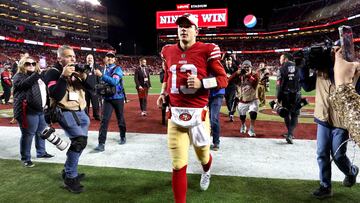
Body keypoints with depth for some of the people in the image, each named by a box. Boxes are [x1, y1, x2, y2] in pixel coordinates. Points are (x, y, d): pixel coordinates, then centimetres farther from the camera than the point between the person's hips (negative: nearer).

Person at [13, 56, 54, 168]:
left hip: (41, 110, 8)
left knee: (41, 132, 16)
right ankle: (26, 158, 9)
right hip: (28, 111, -8)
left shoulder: (37, 76, 20)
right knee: (28, 134, -3)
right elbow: (24, 83, -28)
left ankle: (41, 152, 32)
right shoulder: (19, 76, -4)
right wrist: (38, 74, -38)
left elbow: (43, 90, 30)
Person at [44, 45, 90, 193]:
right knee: (80, 141, -19)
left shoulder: (76, 70, 11)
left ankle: (68, 171, 31)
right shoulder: (53, 73, -8)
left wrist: (84, 77, -10)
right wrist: (63, 76, -26)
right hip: (66, 113, -7)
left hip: (80, 112, 8)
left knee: (79, 142, 12)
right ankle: (70, 179, -6)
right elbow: (56, 95, -21)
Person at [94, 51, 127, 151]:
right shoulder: (103, 70, 9)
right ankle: (101, 143, -8)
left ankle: (123, 137, 33)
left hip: (118, 98, -3)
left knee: (120, 119, 11)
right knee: (104, 120, -7)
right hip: (107, 98, 4)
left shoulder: (117, 69, -9)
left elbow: (114, 81, -26)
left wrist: (101, 75, -29)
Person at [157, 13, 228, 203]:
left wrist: (201, 83, -18)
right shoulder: (169, 51, 9)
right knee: (178, 166, 1)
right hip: (175, 114, 2)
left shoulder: (206, 51, -6)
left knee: (202, 155, 20)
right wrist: (163, 93, 10)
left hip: (198, 113, -2)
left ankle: (206, 171, 59)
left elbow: (223, 79, -3)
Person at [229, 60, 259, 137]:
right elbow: (229, 80, -20)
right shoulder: (239, 75, -5)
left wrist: (249, 75, -29)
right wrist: (237, 73, -25)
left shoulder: (254, 75, -9)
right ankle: (243, 126, 51)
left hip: (252, 100, -2)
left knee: (253, 113, -24)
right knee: (242, 116, 17)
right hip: (242, 101, 2)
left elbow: (255, 83, -30)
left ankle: (251, 130, -3)